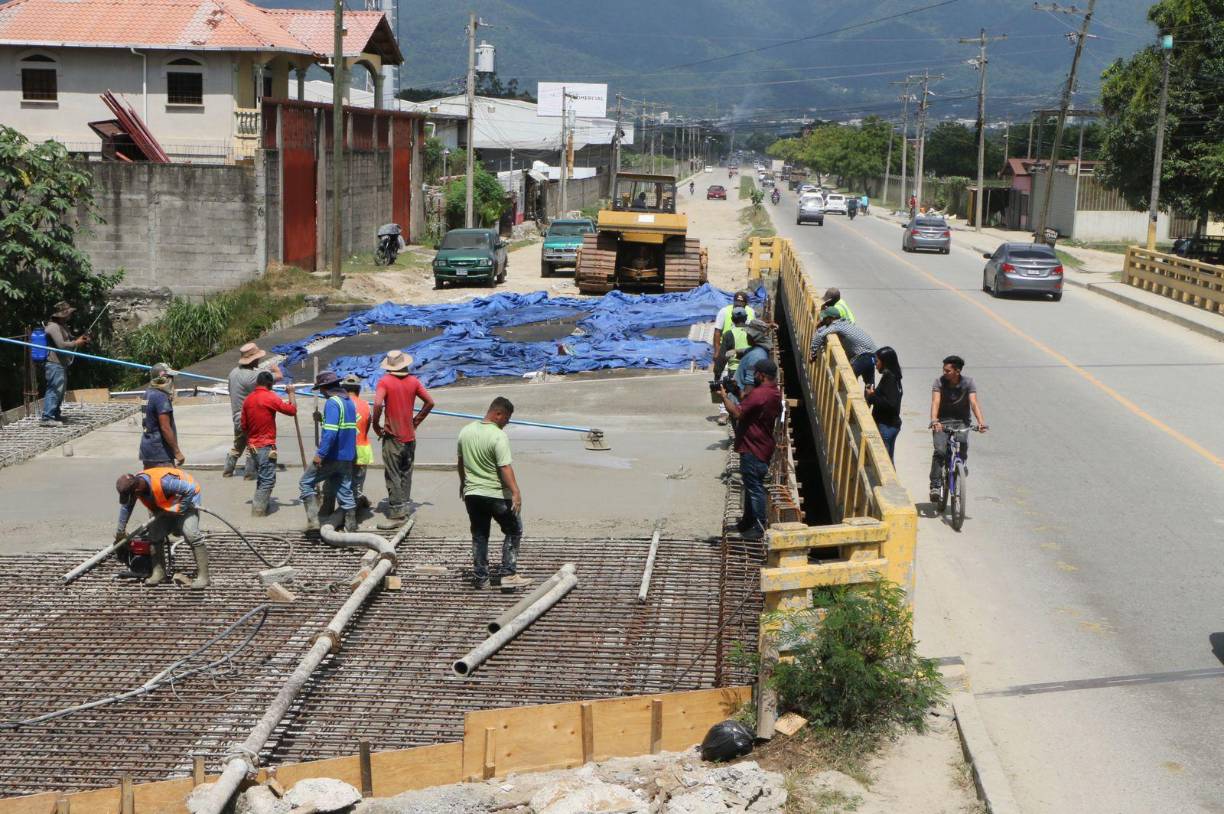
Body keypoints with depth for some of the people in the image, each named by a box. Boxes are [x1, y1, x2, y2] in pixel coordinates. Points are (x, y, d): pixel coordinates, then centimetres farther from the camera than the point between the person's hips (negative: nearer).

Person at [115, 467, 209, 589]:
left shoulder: (162, 481, -40)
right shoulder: (134, 485, -14)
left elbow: (191, 489, -35)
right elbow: (126, 506, 6)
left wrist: (179, 508, -25)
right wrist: (120, 530, 15)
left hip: (186, 498, -8)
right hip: (166, 505, 8)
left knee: (191, 535, -23)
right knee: (154, 534, 0)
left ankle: (203, 576, -23)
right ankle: (159, 573, 12)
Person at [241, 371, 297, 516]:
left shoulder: (248, 399, 8)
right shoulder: (271, 398, -14)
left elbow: (244, 425, 14)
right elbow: (292, 410, -12)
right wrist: (291, 393, 2)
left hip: (253, 444, 8)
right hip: (266, 446, -8)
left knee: (263, 477, 19)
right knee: (268, 479, -5)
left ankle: (260, 506, 25)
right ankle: (258, 510, -8)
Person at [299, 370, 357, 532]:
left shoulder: (332, 403, -15)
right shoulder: (349, 402, 14)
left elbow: (330, 431, -25)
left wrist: (320, 454, -24)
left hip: (331, 456, -8)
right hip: (347, 456, 8)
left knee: (306, 483, 4)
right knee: (345, 490, 13)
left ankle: (313, 520, -5)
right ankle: (351, 527, 13)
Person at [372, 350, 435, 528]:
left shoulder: (385, 381, -10)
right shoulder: (413, 381, 4)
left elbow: (378, 404, -24)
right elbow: (430, 402, 4)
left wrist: (376, 424, -9)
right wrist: (416, 421, 12)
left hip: (393, 436, -5)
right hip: (410, 436, 5)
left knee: (393, 476, -3)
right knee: (406, 474, 15)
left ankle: (396, 514, -4)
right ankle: (404, 509, 20)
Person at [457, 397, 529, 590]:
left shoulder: (465, 431, 5)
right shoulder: (498, 436, -17)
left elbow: (461, 461, 16)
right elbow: (505, 467, -23)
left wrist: (463, 483, 29)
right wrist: (515, 491, -24)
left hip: (471, 493, 6)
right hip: (497, 495, -6)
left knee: (479, 536, 14)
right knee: (513, 532, 10)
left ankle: (480, 578, 15)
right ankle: (509, 574, 3)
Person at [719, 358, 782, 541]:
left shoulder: (759, 394, -24)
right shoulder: (775, 392, 8)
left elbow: (736, 413, -25)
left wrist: (725, 396, -13)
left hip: (753, 450, -10)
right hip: (763, 447, 10)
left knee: (755, 488, -1)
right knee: (751, 485, 20)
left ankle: (759, 528, 6)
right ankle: (748, 520, 30)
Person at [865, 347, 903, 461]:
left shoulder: (889, 378, -17)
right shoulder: (892, 376, 11)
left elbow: (890, 403, -25)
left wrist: (872, 396, -15)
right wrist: (874, 393, 5)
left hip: (886, 426, -10)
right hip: (891, 424, 10)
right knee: (888, 459, 17)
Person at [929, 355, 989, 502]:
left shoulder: (968, 383, -10)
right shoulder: (939, 382, -11)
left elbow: (974, 403, -22)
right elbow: (935, 402, -24)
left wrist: (981, 422, -38)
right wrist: (934, 420, -42)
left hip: (961, 421, 1)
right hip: (942, 421, -1)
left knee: (963, 444, -25)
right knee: (940, 451, -19)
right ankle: (935, 485, -14)